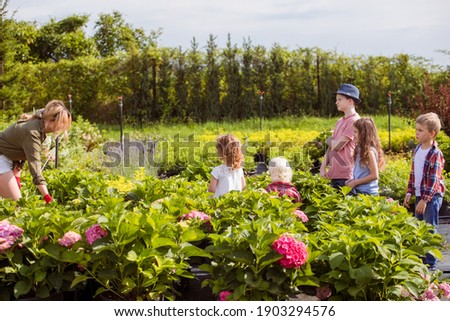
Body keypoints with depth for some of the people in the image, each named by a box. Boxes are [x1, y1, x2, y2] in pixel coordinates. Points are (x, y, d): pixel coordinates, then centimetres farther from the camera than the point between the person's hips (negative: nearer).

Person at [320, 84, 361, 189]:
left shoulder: (354, 121, -11)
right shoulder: (340, 122, 16)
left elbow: (337, 146, -16)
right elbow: (330, 147, 15)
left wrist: (329, 140, 5)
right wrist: (323, 166, 5)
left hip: (346, 174, -8)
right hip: (334, 174, 8)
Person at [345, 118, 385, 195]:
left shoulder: (369, 151, -14)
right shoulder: (360, 149, 12)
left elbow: (374, 175, -16)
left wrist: (355, 182, -13)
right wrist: (352, 180, 3)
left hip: (366, 192, -8)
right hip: (358, 190, 8)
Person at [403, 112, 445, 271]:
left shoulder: (435, 154, -15)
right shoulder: (417, 150, 9)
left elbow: (434, 180, -17)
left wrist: (425, 200, -20)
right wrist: (409, 192, 11)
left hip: (432, 197, -8)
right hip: (420, 195, 8)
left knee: (429, 230, -6)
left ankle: (430, 265, 0)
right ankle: (420, 260, 24)